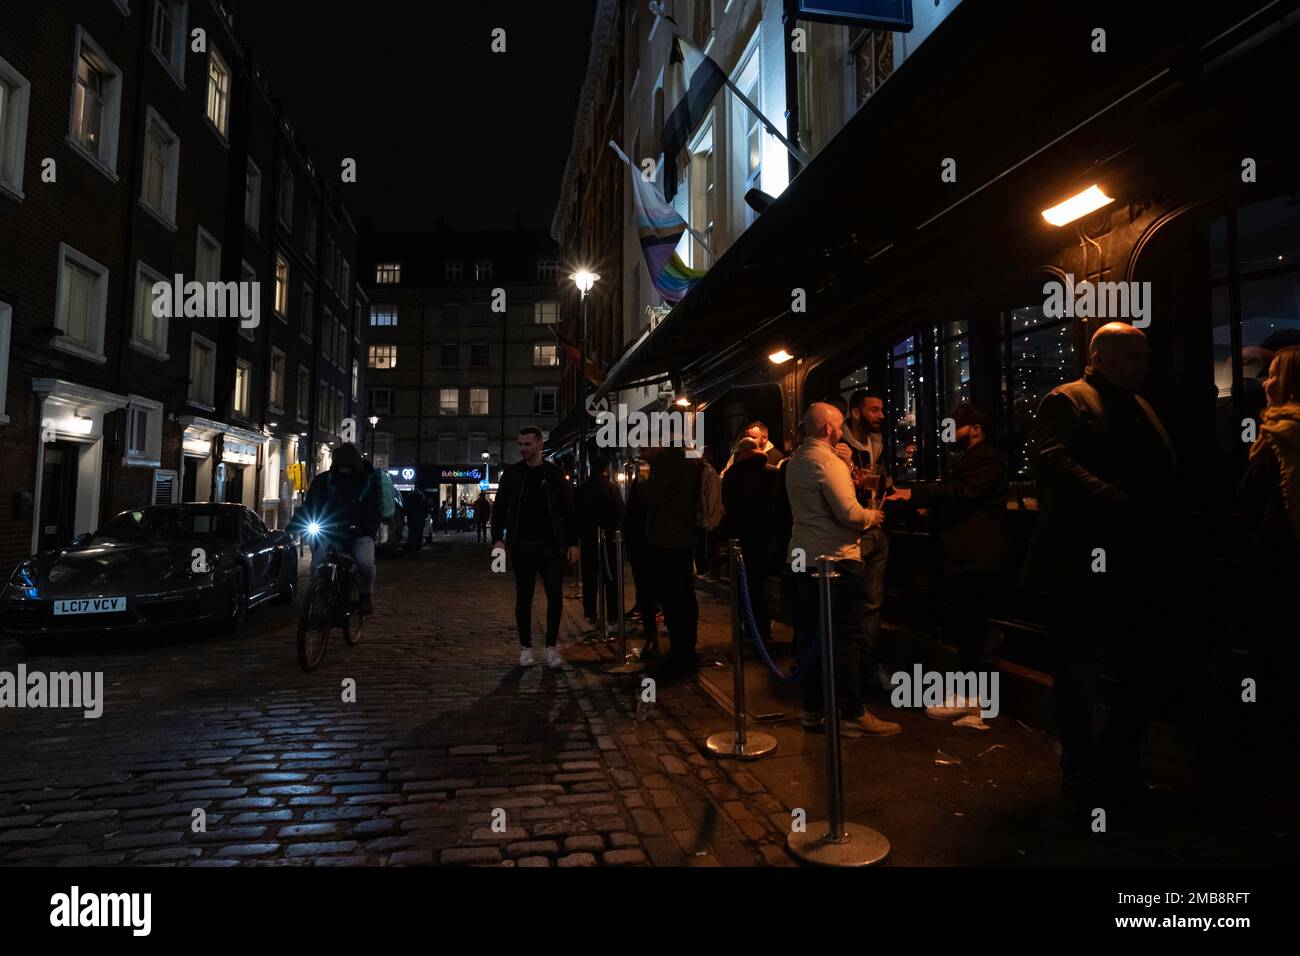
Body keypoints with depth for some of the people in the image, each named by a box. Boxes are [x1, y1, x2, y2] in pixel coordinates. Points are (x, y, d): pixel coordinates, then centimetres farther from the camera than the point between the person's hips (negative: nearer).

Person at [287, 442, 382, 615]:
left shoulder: (369, 481, 1)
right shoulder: (324, 480, 5)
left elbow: (376, 510, -4)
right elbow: (309, 504, 3)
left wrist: (368, 526, -23)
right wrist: (295, 524, -12)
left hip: (358, 533, -2)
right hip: (329, 532, 2)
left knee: (366, 563, -28)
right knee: (317, 565, -22)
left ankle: (366, 594, 3)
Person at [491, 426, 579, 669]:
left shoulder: (554, 473, 4)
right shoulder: (511, 473, 4)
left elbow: (568, 510, 5)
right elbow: (500, 508, 5)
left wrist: (572, 542, -1)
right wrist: (498, 538, -8)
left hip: (551, 546, 0)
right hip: (522, 547, 0)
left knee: (555, 597, -3)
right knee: (524, 598, 7)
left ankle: (551, 647, 11)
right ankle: (526, 647, 19)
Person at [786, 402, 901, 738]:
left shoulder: (795, 461, 13)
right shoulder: (826, 461, -15)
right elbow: (848, 512, -20)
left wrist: (849, 480, 16)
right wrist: (872, 515, -1)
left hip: (805, 557, 9)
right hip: (837, 559, -9)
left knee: (812, 633, 12)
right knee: (846, 637, -2)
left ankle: (813, 710, 20)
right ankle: (852, 715, 5)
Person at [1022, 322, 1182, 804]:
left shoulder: (1142, 409, 21)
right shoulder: (1067, 400, -4)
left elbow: (1168, 479, 19)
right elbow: (1052, 460, -21)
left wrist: (1167, 551, 7)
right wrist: (1113, 501, -29)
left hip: (1140, 569, 8)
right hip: (1088, 565, -8)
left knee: (1140, 671, 14)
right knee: (1080, 669, 3)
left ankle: (1119, 764, 31)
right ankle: (1082, 773, 18)